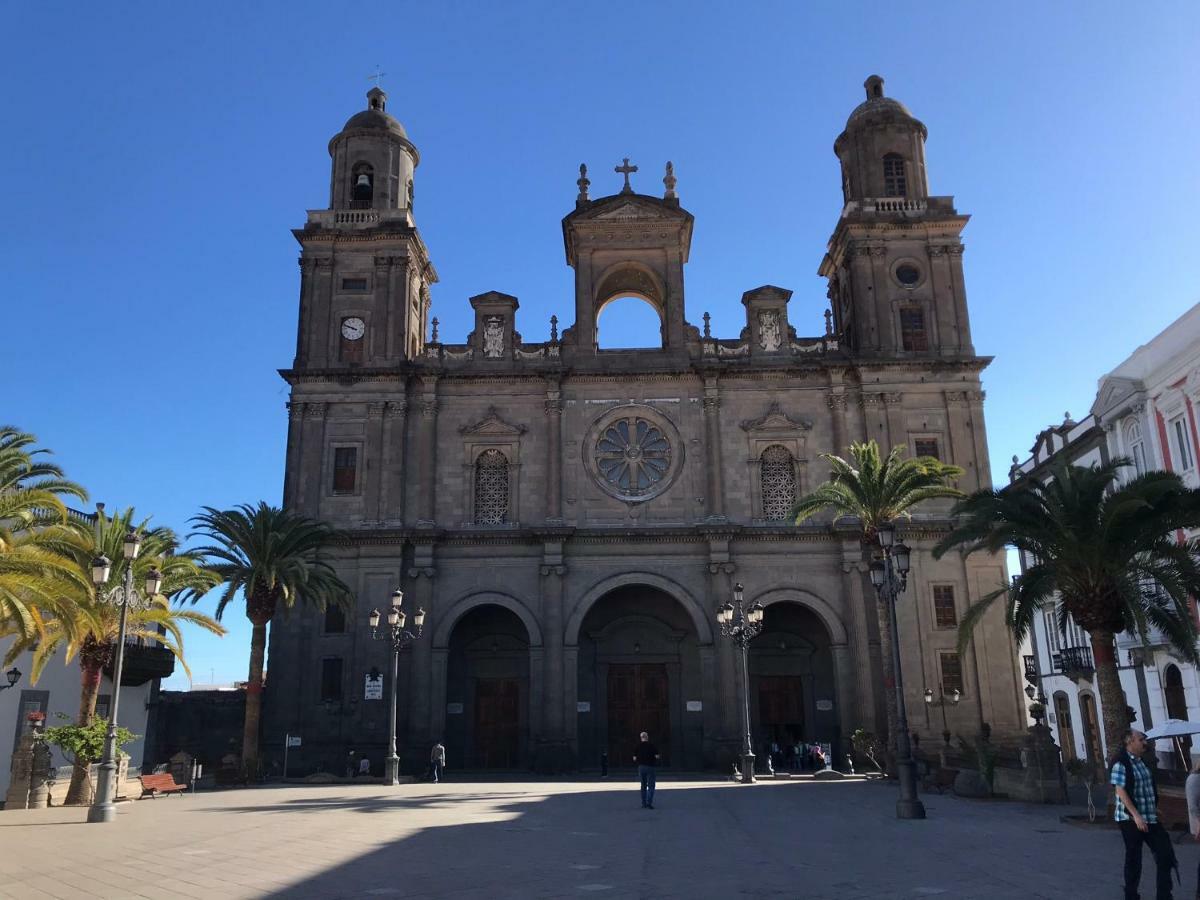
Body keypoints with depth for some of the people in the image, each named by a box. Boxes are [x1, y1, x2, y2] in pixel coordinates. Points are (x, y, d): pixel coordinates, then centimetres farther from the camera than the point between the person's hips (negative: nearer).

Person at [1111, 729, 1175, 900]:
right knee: (1133, 859, 3)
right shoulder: (1120, 763, -15)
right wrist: (1136, 815, -24)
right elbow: (1120, 790, -20)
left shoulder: (1141, 761, 11)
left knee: (1165, 854, 5)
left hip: (1150, 818, 8)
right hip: (1131, 819, -8)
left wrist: (1154, 808, 20)